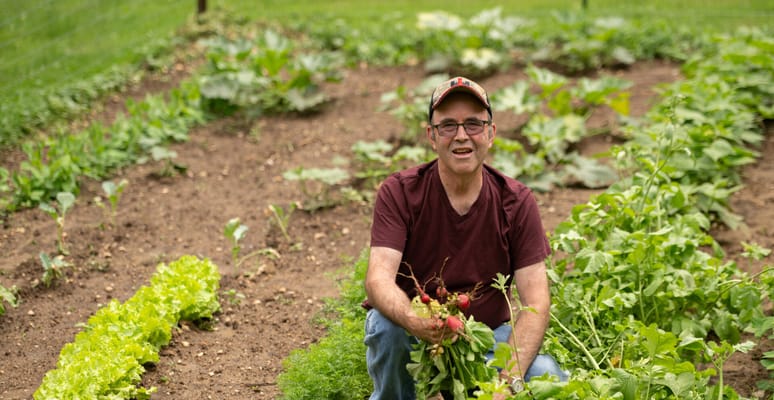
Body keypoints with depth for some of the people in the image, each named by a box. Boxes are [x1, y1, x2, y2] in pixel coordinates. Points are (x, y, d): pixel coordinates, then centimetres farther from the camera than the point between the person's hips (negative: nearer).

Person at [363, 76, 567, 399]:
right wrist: (414, 322, -49)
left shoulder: (517, 202, -10)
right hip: (415, 335, -2)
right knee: (386, 325, -34)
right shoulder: (399, 193, -13)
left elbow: (536, 302, -16)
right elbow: (378, 279, -26)